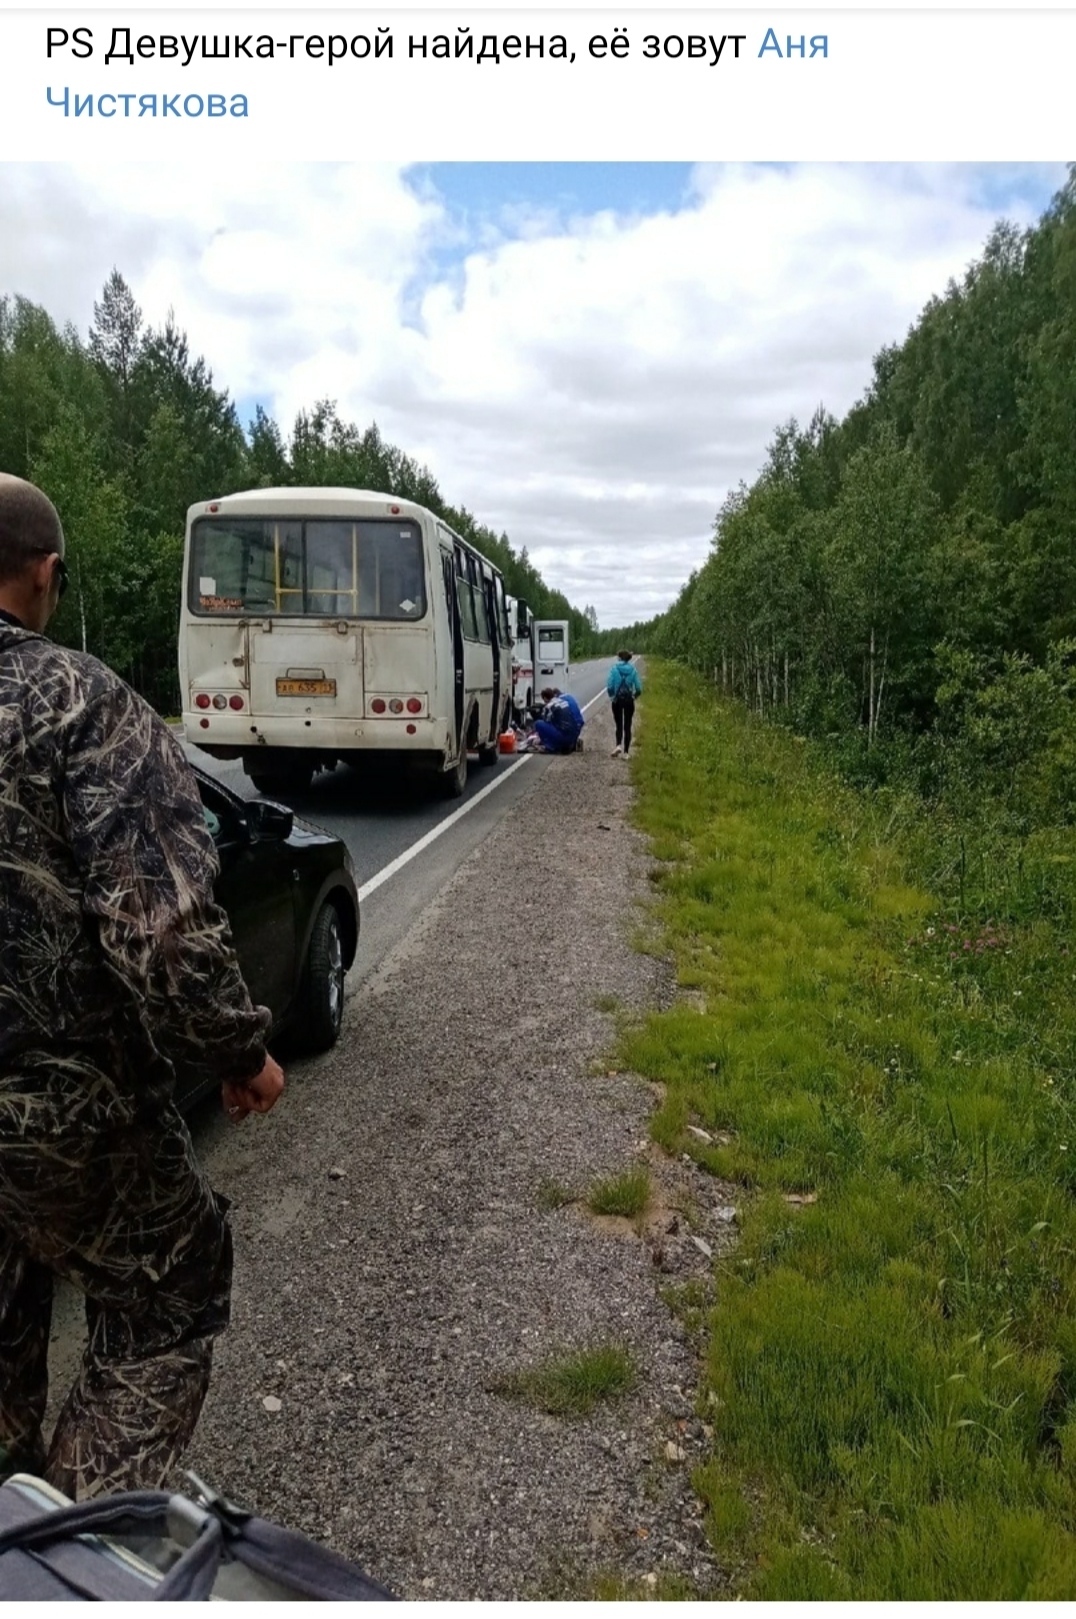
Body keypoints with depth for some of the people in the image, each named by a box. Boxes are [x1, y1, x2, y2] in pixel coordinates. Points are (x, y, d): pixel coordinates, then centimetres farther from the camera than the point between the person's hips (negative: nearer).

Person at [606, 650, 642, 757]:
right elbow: (638, 688, -5)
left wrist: (611, 695, 7)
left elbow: (609, 686, -12)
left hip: (617, 700, -1)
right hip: (629, 700, 1)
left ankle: (619, 745, -14)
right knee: (627, 726, 9)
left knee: (619, 725, 10)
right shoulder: (633, 670, -2)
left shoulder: (614, 668, -7)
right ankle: (626, 752, 8)